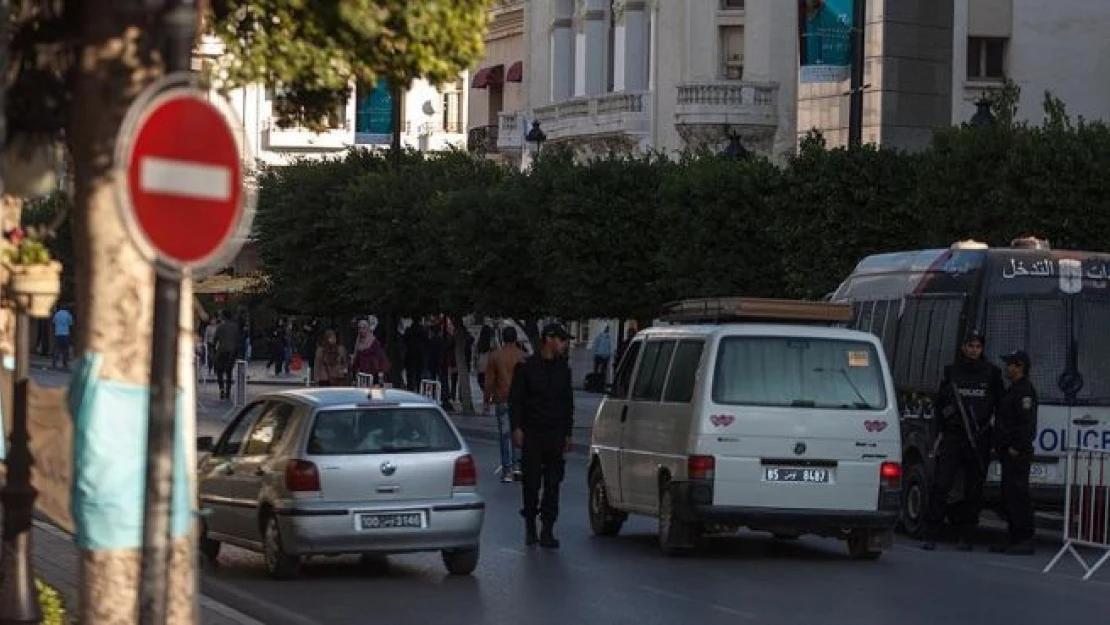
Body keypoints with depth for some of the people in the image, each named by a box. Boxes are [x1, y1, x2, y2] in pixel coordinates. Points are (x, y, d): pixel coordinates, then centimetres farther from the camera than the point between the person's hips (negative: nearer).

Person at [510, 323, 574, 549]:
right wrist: (517, 428, -9)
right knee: (531, 482, -1)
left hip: (556, 436, 3)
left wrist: (568, 433, 12)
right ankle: (530, 527, 14)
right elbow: (515, 400, 0)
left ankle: (547, 531, 2)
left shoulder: (564, 369, 11)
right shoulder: (526, 367, -1)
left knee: (553, 484, 0)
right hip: (532, 434, -3)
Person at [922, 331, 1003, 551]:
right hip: (952, 437, 0)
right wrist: (940, 434, 6)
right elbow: (940, 403, 12)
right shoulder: (952, 372, 9)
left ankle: (965, 537, 10)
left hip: (980, 440, 0)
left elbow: (1000, 405, 11)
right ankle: (930, 536, -9)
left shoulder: (991, 373, 7)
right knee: (941, 485, -9)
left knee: (974, 490, 3)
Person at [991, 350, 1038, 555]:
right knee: (1009, 497, 12)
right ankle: (1016, 539, 16)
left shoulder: (1025, 391, -12)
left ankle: (1025, 541, -11)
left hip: (1017, 454, -11)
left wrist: (1016, 448, -22)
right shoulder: (1014, 390, 21)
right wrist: (1004, 448, 18)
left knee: (1017, 496, -11)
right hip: (1010, 454, 11)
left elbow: (1027, 423, -21)